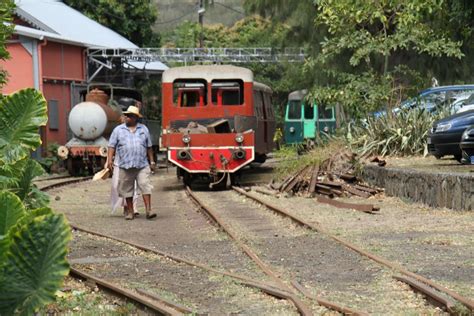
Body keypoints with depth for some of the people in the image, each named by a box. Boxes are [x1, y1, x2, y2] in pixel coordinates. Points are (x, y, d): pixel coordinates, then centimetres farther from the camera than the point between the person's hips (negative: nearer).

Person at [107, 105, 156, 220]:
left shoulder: (143, 129, 11)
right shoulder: (118, 130, 7)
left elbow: (149, 147, 15)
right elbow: (112, 146, 3)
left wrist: (152, 162, 13)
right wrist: (110, 159, -9)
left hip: (142, 165, 0)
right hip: (125, 166, 0)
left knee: (145, 186, -10)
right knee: (127, 189, 5)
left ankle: (148, 210, -13)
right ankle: (130, 212, 14)